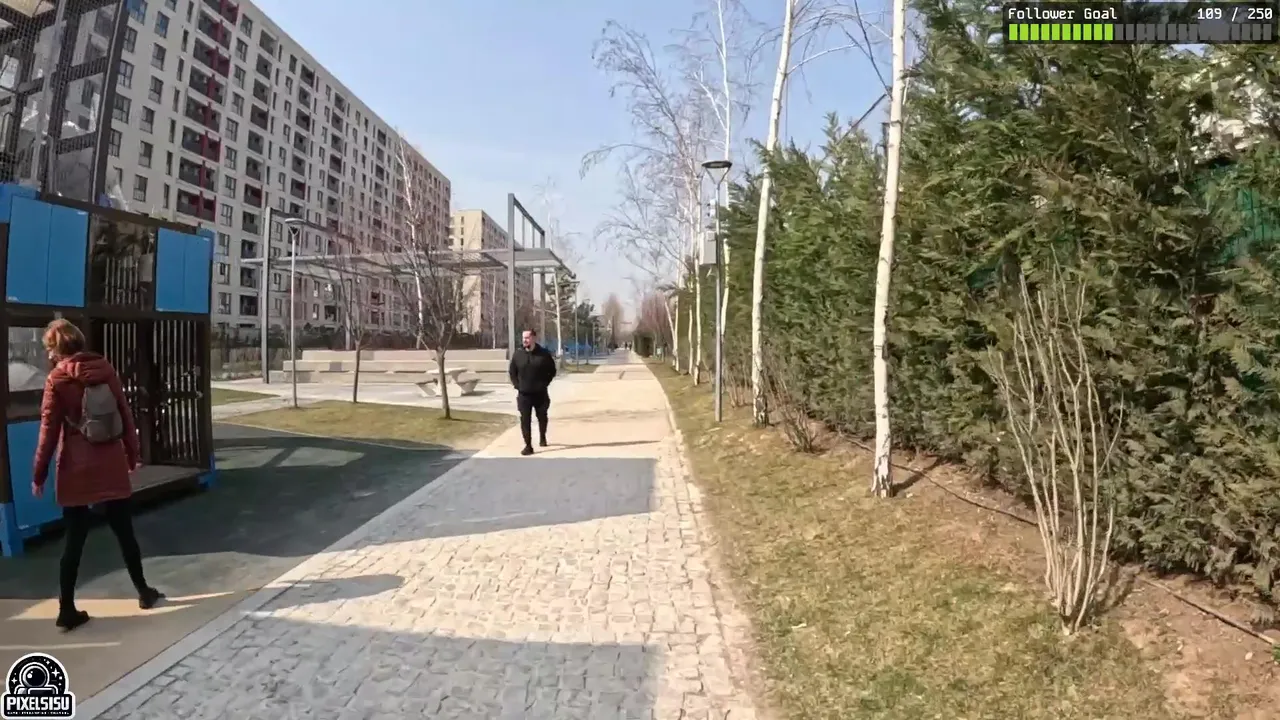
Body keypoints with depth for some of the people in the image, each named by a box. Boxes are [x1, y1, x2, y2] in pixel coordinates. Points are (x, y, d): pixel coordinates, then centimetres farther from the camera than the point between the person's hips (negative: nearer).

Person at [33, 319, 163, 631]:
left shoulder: (57, 379, -7)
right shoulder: (106, 369, 1)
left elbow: (49, 430, -7)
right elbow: (126, 416, 4)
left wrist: (39, 475, 0)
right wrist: (132, 455, 13)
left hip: (76, 472, -2)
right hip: (112, 468, 2)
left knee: (74, 540, 5)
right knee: (124, 531, 13)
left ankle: (67, 609, 10)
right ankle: (143, 591, 22)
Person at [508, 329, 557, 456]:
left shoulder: (544, 353, -4)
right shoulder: (517, 354, 1)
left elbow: (552, 371, 4)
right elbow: (512, 372, 10)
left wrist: (544, 383, -4)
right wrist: (517, 385, -1)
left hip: (540, 393, 0)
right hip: (523, 394, 1)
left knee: (542, 417, 15)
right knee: (525, 420, -4)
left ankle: (542, 437, 41)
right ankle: (528, 446, 0)